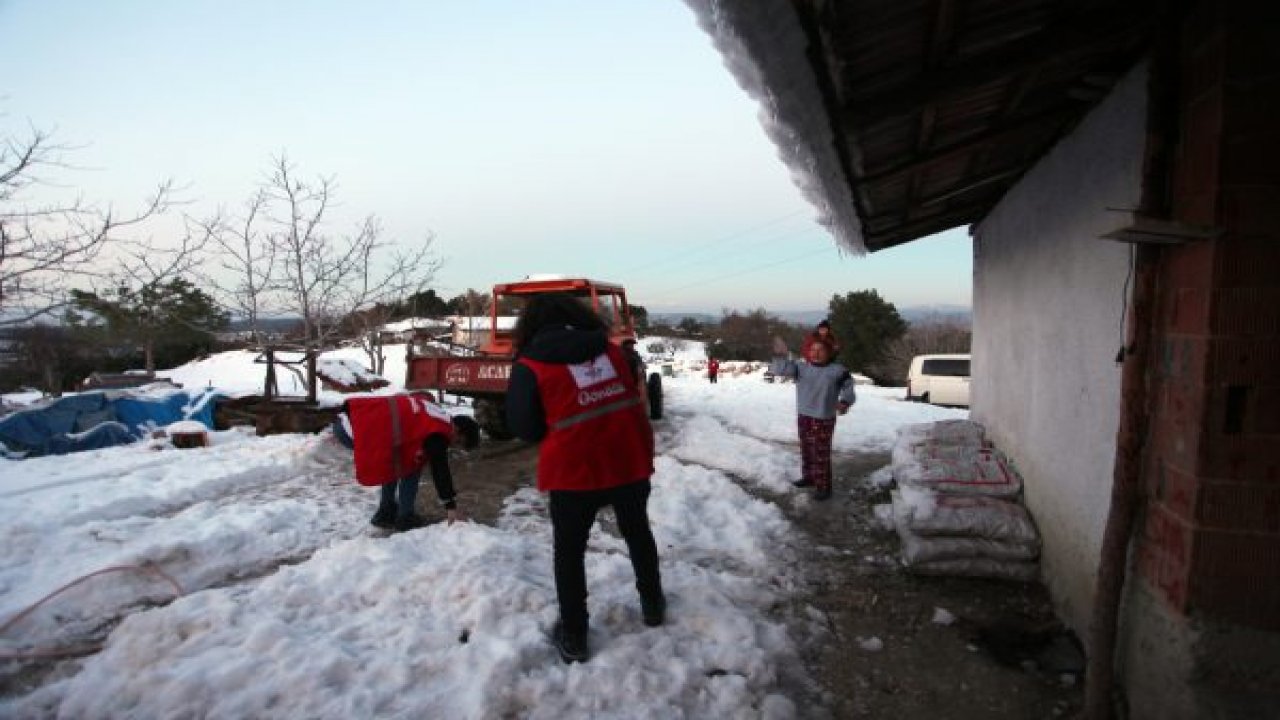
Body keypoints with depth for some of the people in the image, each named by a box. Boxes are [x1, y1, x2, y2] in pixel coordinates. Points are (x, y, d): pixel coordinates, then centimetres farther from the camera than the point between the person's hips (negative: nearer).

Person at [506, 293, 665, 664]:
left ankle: (573, 636, 25)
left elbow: (524, 429, 2)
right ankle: (653, 604, 43)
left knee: (569, 550, 17)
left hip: (574, 471, -4)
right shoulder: (611, 350, 6)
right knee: (638, 532, 26)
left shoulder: (529, 367, -5)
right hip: (629, 462, 4)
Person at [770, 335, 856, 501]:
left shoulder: (837, 370, -5)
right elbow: (780, 369, -9)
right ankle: (808, 477, 35)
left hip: (824, 419, -4)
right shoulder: (801, 368, -1)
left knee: (821, 454, -4)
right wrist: (781, 356, -27)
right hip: (803, 417, 4)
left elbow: (848, 388, 4)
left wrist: (845, 402, -13)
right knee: (806, 450, 18)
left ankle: (823, 486, 5)